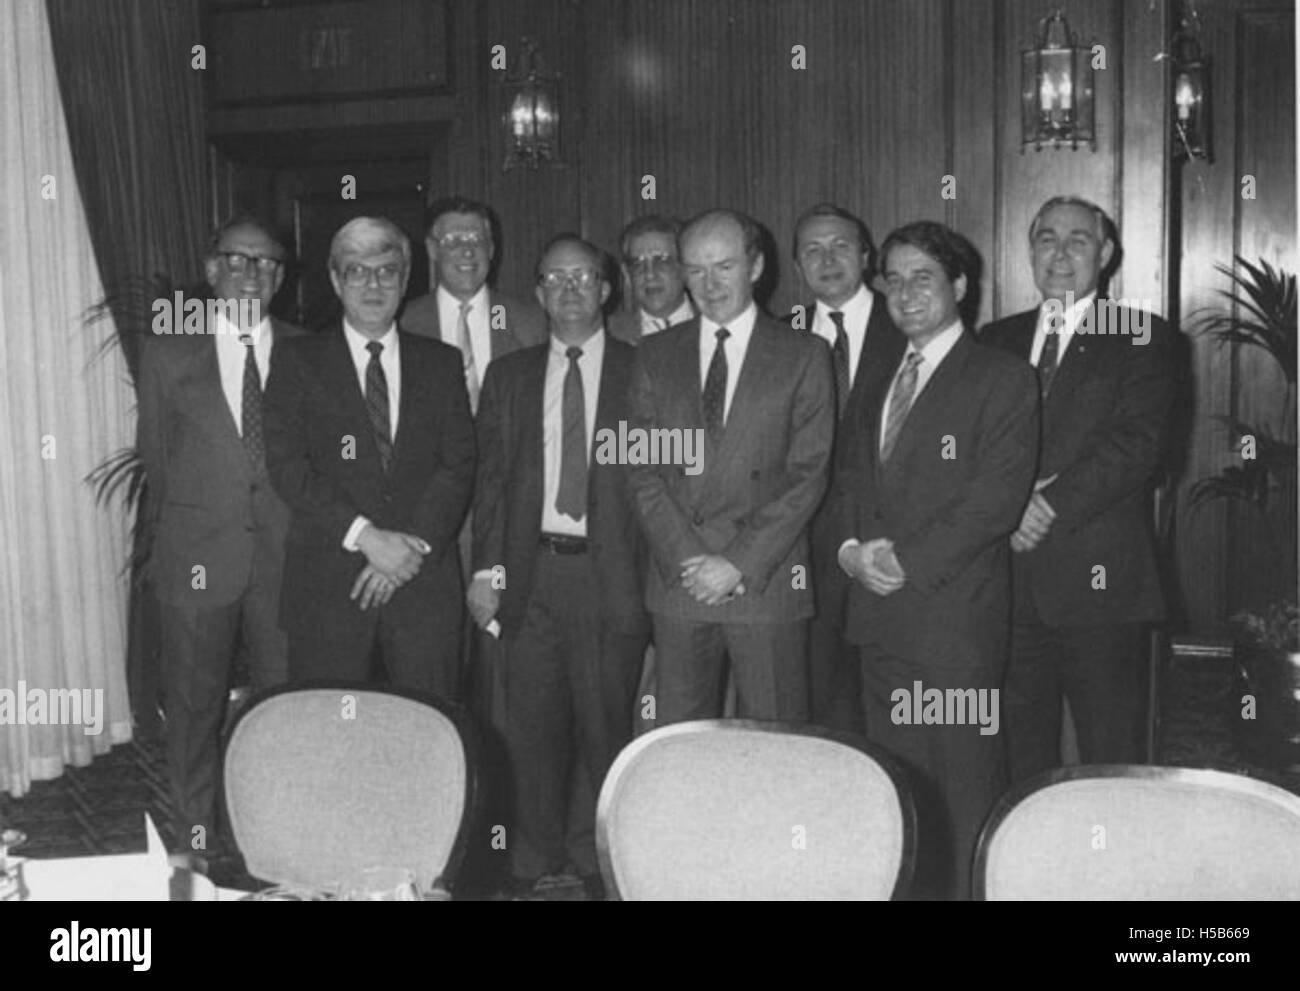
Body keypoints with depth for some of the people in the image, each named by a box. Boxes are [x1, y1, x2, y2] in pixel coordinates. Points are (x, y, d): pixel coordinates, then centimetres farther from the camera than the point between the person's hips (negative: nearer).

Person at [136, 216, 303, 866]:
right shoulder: (168, 354, 6)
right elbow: (154, 457, 11)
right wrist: (170, 536, 11)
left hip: (287, 557, 0)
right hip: (197, 556, 0)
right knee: (194, 701, 8)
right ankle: (196, 839, 22)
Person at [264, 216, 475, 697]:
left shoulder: (442, 362, 12)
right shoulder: (300, 363, 6)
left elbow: (459, 465, 4)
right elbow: (287, 466, -4)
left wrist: (413, 548, -9)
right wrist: (366, 536, -14)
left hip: (424, 575, 2)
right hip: (326, 582, -1)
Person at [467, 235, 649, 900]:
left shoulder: (643, 373, 4)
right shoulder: (508, 375, 12)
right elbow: (489, 477, 9)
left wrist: (657, 574, -7)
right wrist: (487, 569, -1)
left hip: (611, 572, -2)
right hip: (531, 571, 2)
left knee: (604, 721, 4)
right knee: (532, 722, 6)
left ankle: (594, 857, 21)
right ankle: (532, 859, 21)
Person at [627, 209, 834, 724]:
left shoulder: (803, 356, 2)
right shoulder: (655, 355, 11)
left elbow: (808, 474, -4)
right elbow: (643, 469, 5)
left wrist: (740, 563, -11)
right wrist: (688, 558, -7)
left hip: (767, 582, -2)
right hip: (677, 582, 3)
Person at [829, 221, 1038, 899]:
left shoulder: (1002, 380, -3)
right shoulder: (878, 384, 18)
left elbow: (995, 499, -12)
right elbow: (848, 480, 17)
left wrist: (907, 561, -16)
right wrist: (853, 548, -2)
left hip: (955, 616, -6)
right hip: (879, 614, 6)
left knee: (964, 784, 0)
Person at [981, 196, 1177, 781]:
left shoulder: (1142, 340, 3)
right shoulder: (997, 340, 15)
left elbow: (1139, 444, -10)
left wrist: (1050, 506, -15)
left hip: (1098, 580, -3)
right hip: (1010, 582, 4)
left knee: (1110, 757, 2)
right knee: (1020, 751, 10)